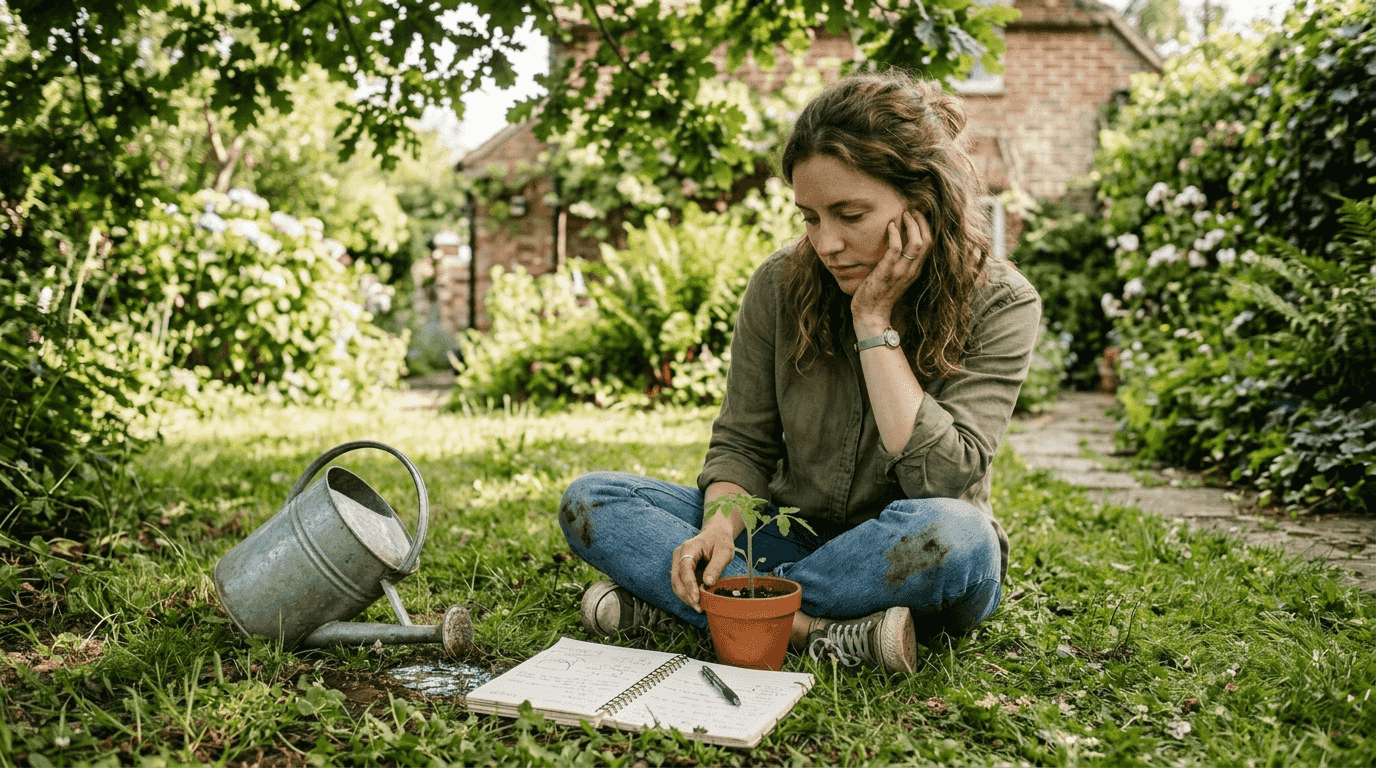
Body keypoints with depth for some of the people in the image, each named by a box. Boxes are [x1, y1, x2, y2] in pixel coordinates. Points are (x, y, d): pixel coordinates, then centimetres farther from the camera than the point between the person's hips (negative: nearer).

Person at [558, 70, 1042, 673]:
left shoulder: (1000, 304, -14)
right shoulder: (781, 285, -7)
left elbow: (943, 478, -24)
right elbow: (741, 445, -1)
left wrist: (873, 322, -23)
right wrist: (721, 527, -22)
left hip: (910, 572, -2)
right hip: (794, 537, 3)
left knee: (951, 534, -40)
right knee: (589, 501, -12)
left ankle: (669, 601, -22)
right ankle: (817, 633, -27)